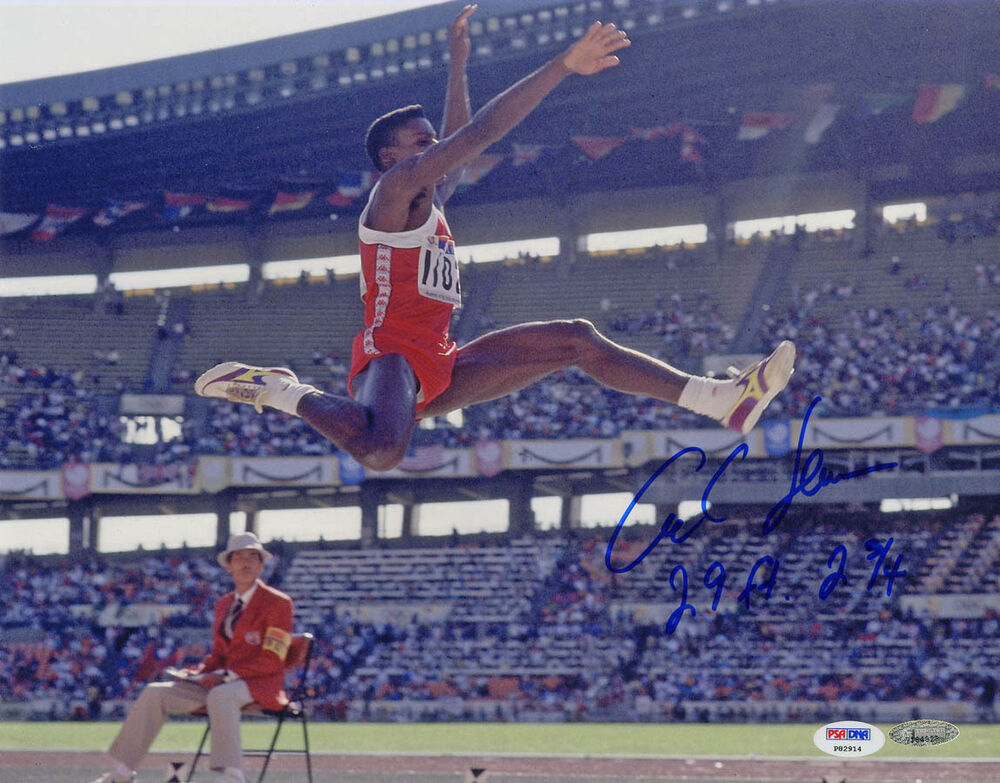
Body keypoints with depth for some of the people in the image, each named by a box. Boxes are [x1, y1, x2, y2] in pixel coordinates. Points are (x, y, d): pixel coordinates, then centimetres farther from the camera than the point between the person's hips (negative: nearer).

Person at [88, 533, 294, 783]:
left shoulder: (278, 603, -5)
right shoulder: (223, 604, 17)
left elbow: (272, 661, -12)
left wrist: (225, 676, -19)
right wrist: (197, 673, 0)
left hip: (259, 686, -7)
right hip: (222, 683, 7)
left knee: (220, 696, -40)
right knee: (155, 693, -6)